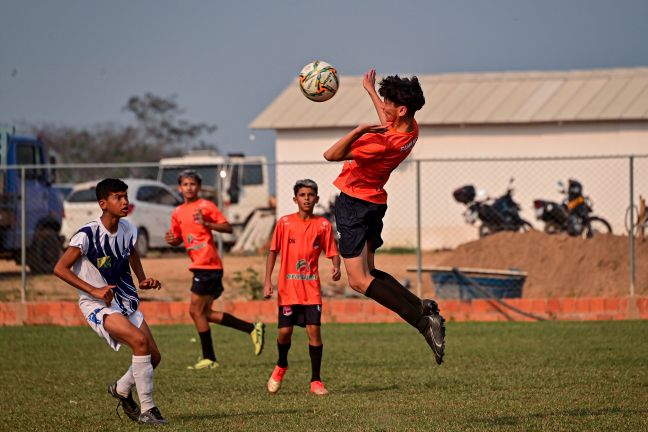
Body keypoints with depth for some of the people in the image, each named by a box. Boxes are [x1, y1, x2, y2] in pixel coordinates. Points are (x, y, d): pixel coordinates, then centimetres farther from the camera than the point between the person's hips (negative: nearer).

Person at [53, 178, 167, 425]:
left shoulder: (128, 230, 0)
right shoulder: (88, 235, -20)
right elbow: (60, 268, -17)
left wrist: (143, 280, 6)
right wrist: (94, 290, -23)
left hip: (125, 301, 7)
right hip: (97, 305, -7)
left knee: (153, 356, 2)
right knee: (139, 341, -28)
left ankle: (122, 389, 33)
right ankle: (146, 410, -18)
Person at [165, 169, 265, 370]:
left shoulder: (205, 206, -6)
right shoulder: (177, 213, 15)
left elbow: (228, 227, -9)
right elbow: (178, 239, 24)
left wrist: (206, 223, -23)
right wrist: (171, 239, 1)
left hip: (207, 265, -9)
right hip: (199, 265, 9)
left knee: (196, 310, -7)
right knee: (206, 313, 10)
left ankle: (209, 359, 0)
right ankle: (253, 329, 16)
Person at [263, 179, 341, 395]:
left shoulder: (323, 225, 3)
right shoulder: (285, 223, 2)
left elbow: (332, 252, 4)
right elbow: (273, 252, 5)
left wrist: (336, 267, -18)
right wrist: (267, 281, -1)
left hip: (311, 288, 0)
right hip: (288, 288, 0)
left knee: (314, 330, -9)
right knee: (285, 331, -3)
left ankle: (316, 381, 0)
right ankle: (281, 366, 29)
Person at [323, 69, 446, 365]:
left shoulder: (384, 142, -29)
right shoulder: (410, 129, -3)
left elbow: (331, 155, -29)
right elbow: (387, 121, 25)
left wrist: (359, 130, -40)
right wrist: (370, 90, 37)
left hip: (355, 203, -9)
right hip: (375, 201, 9)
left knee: (360, 281, -11)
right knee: (368, 273, 18)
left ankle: (423, 321, -18)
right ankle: (423, 308, 5)